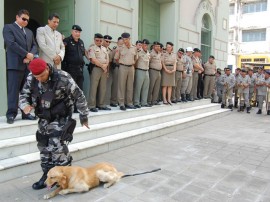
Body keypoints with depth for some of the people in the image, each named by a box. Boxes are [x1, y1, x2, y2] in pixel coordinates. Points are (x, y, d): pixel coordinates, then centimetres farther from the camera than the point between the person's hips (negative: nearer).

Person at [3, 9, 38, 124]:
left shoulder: (29, 32, 24)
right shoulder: (8, 27, 5)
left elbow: (34, 46, 15)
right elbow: (11, 43, -10)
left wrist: (31, 55, -6)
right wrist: (26, 54, -12)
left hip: (28, 65, 6)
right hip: (15, 64, -6)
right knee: (13, 90, -6)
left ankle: (25, 112, 11)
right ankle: (11, 114, -2)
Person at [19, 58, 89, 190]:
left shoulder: (62, 78, -24)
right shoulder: (31, 78, -7)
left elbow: (79, 97, -16)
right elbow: (24, 94, 7)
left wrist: (83, 117, -9)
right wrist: (25, 105, -18)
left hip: (60, 118, -6)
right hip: (44, 119, 7)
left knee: (57, 146, -14)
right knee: (44, 147, 13)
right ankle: (47, 175, 30)